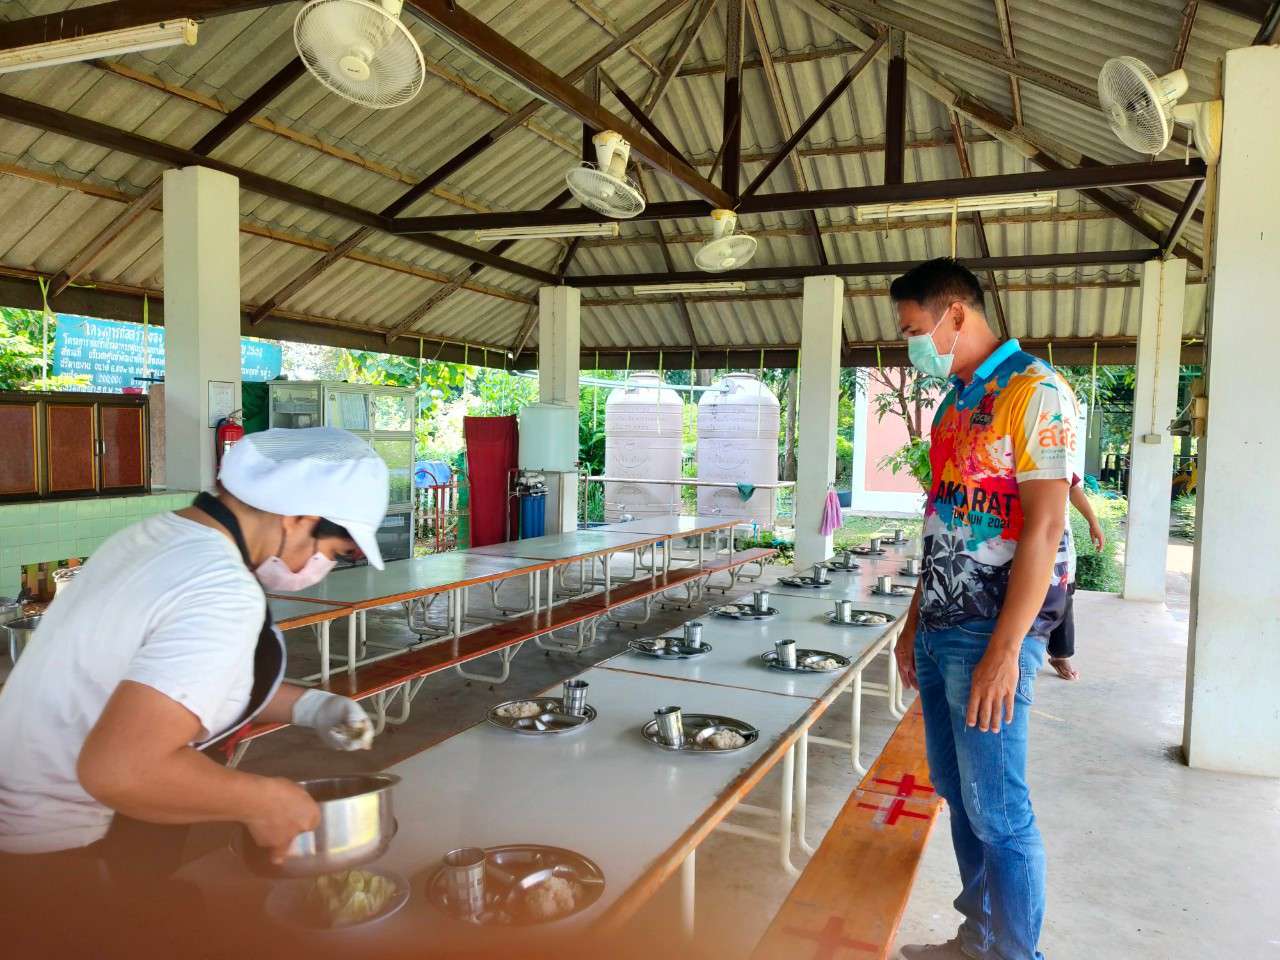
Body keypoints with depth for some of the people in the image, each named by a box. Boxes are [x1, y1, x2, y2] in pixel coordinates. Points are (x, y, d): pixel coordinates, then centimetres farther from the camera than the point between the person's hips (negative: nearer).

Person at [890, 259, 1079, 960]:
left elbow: (1044, 528, -18)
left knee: (997, 811, 0)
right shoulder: (953, 405, 15)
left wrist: (1004, 650, -21)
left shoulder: (1034, 392, -11)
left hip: (991, 632, -8)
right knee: (956, 793, 16)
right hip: (940, 626, 9)